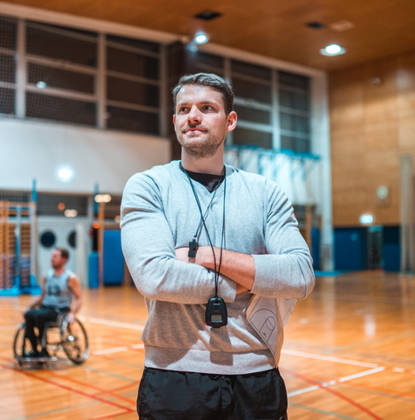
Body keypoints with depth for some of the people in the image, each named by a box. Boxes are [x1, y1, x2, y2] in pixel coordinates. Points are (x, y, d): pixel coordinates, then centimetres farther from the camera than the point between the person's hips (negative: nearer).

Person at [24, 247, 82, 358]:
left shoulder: (71, 278, -3)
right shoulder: (46, 276, 13)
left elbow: (79, 299, -5)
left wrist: (72, 313, -21)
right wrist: (31, 307, 7)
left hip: (60, 311, -5)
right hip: (45, 308, 5)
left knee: (39, 315, -33)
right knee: (28, 315, -27)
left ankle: (43, 348, -18)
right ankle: (35, 350, -20)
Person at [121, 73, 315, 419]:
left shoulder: (265, 192, 3)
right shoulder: (146, 187, -3)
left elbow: (301, 276, -10)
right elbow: (154, 275, -19)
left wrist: (205, 255, -16)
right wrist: (243, 285, -10)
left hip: (257, 377, 2)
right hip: (175, 378, -2)